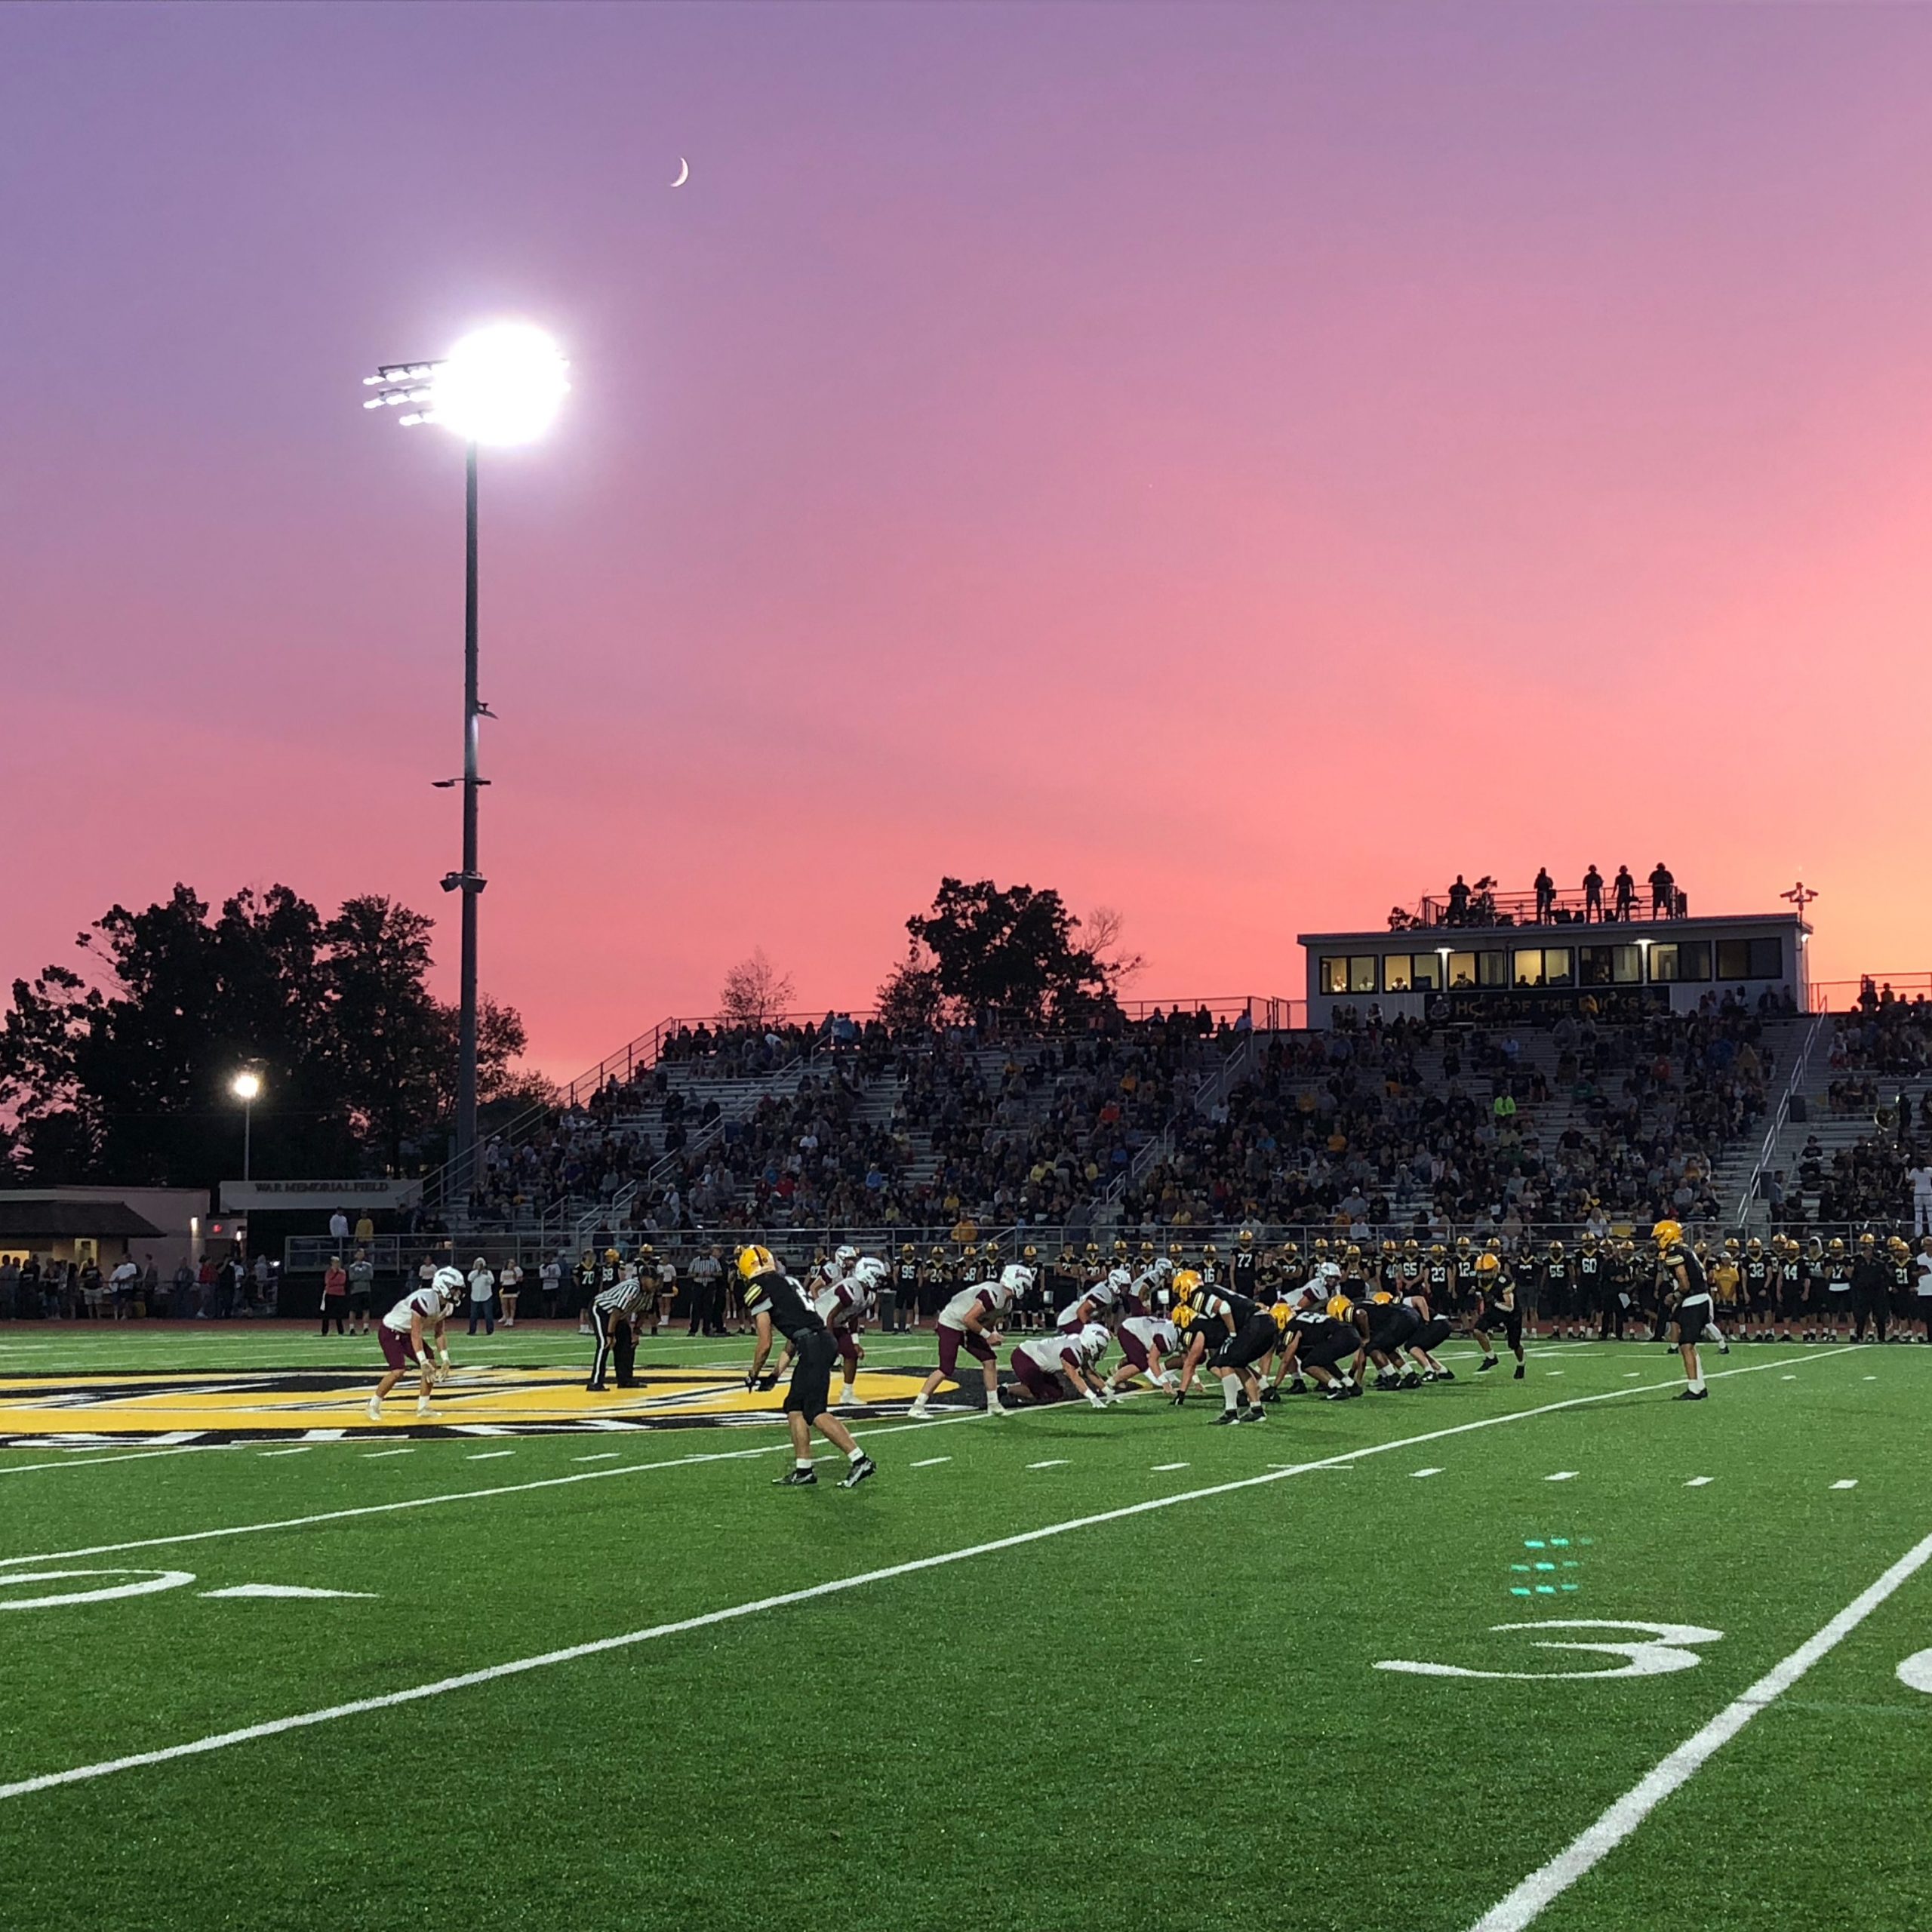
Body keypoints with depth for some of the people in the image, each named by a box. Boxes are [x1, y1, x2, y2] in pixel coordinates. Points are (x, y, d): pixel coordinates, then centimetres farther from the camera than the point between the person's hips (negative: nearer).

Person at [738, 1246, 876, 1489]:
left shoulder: (759, 1290, -2)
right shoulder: (786, 1282, 24)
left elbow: (765, 1344, -2)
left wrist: (753, 1374, 16)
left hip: (812, 1347, -9)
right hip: (824, 1340, 9)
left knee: (816, 1413, -10)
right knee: (794, 1407, 14)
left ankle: (860, 1460, -15)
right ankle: (803, 1470, 16)